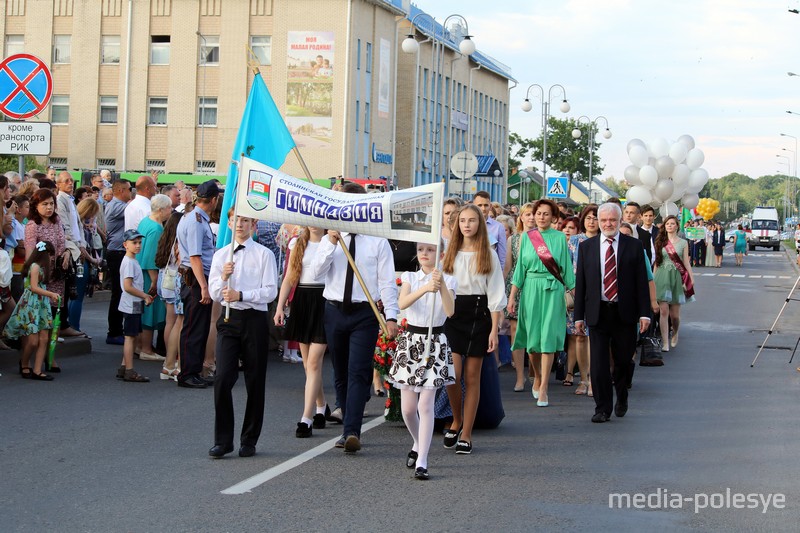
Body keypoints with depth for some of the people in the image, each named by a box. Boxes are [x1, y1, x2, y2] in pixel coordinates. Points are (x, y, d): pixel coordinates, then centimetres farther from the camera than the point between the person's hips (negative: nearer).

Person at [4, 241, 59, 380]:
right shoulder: (35, 266, -10)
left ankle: (37, 371, 1)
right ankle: (24, 364, 17)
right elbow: (34, 287, -17)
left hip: (42, 305, 9)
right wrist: (51, 294, -19)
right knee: (33, 341, -8)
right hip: (31, 305, -9)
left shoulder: (42, 267, 17)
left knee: (44, 339, 0)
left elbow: (41, 287, 12)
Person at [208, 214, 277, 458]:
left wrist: (241, 295, -17)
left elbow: (270, 291, -7)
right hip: (229, 319, 2)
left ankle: (249, 441, 16)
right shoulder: (221, 255, 11)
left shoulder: (264, 254, 0)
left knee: (255, 382, 4)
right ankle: (223, 440, 0)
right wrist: (223, 277, -10)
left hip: (254, 319, -2)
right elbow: (214, 294, 9)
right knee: (223, 379, -9)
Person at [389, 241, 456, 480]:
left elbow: (450, 311, -19)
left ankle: (422, 462, -7)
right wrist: (425, 288, -32)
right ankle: (418, 444, 35)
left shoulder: (447, 281, -1)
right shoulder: (410, 278, 4)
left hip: (435, 344, -2)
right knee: (408, 408, 7)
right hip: (410, 341, 3)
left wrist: (442, 285, -31)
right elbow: (402, 303, -17)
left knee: (426, 405, -9)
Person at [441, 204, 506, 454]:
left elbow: (495, 294, 1)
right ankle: (456, 420, 15)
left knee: (472, 377, 2)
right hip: (452, 314, 1)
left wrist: (494, 329, -6)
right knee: (452, 373, -11)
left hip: (478, 314, -1)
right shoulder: (449, 254, 9)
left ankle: (466, 434, 8)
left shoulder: (488, 255, 4)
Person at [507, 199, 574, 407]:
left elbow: (567, 268, 5)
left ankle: (543, 388, -7)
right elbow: (520, 268, 8)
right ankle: (537, 377, 29)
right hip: (531, 289, 2)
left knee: (548, 338, -8)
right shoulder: (526, 237, 7)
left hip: (553, 290, -2)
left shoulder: (560, 238, 3)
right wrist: (512, 297, 3)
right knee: (532, 337, 5)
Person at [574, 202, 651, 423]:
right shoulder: (586, 247, 6)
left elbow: (641, 281, 1)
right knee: (598, 363, -3)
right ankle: (602, 408, 4)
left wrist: (644, 313, -5)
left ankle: (621, 399, 34)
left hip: (624, 313, 0)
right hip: (597, 313, 0)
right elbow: (580, 283, 5)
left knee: (623, 361, 9)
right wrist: (579, 315, 1)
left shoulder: (633, 246, 3)